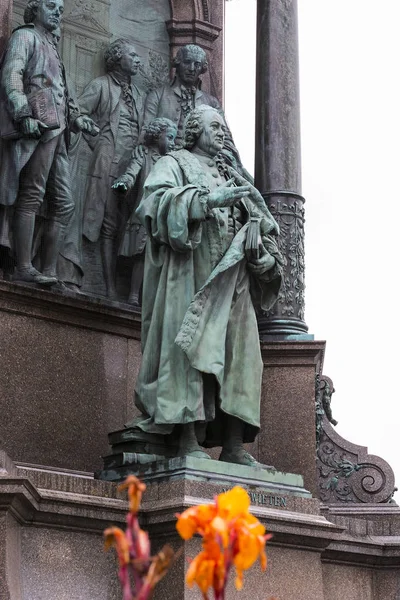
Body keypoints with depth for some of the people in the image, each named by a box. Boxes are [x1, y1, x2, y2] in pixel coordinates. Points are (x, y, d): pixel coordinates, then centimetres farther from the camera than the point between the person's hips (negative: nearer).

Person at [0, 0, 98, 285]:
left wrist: (77, 118, 17)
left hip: (57, 132, 9)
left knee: (64, 204, 4)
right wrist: (23, 114, -22)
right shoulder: (26, 36, 6)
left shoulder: (50, 47, 31)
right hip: (39, 127, -9)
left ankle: (49, 272, 3)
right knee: (32, 196, -15)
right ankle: (24, 269, -20)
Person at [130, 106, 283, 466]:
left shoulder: (231, 177, 28)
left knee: (237, 352, -4)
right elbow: (158, 198, -10)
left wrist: (255, 233, -1)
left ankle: (233, 445, -7)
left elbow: (258, 221, 23)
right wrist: (207, 200, -21)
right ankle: (188, 440, -21)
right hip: (190, 271, -6)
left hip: (231, 277, 6)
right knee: (189, 347, -15)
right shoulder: (174, 164, 11)